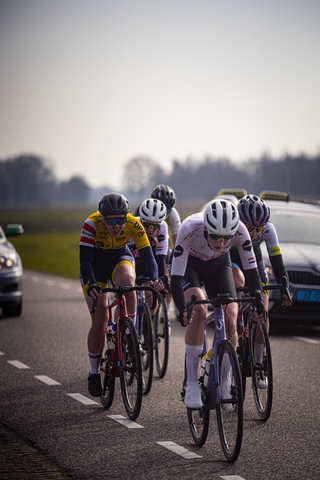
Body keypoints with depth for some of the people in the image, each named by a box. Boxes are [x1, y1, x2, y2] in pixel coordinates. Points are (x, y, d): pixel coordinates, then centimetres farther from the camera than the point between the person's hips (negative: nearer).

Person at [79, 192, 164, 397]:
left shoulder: (133, 224, -28)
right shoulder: (92, 224, -32)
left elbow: (148, 256, -29)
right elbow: (84, 259, -35)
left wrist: (155, 278, -48)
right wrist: (91, 284, -53)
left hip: (120, 259, 1)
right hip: (95, 264, -1)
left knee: (127, 280, -37)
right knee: (99, 321, -11)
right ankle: (94, 372, 8)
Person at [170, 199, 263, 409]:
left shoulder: (240, 231, -34)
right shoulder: (190, 229, -40)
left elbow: (252, 271, -26)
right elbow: (176, 277, -39)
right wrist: (183, 310, -54)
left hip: (219, 265, 2)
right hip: (190, 265, -2)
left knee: (230, 321, -15)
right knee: (198, 310, -28)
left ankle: (225, 383, 5)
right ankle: (191, 384, -22)